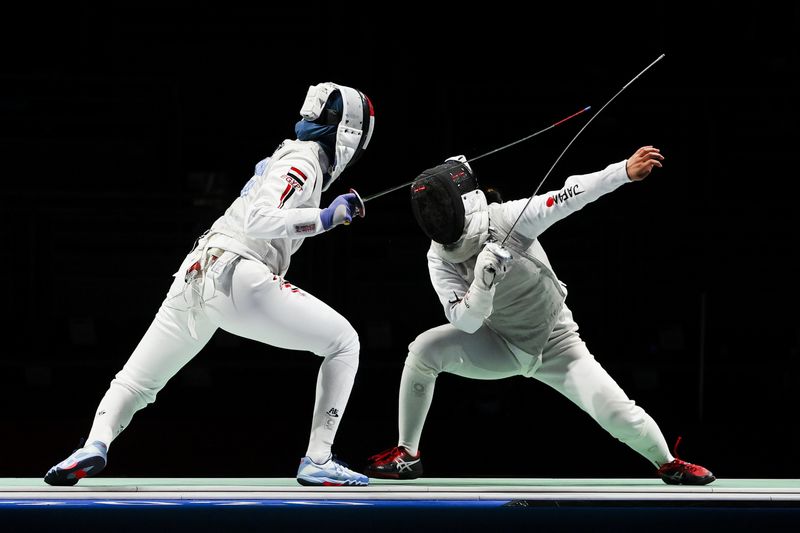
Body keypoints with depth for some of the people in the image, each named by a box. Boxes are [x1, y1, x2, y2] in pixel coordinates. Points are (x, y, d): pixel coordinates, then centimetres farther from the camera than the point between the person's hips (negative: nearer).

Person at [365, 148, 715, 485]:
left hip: (554, 345, -2)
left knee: (617, 414, -17)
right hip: (501, 343, 2)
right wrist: (484, 279, -46)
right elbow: (466, 322, -28)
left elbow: (570, 196, -38)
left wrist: (625, 170, -50)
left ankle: (668, 464, 14)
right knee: (424, 350, -21)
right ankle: (407, 454, -5)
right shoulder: (440, 258, -20)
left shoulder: (506, 219, -28)